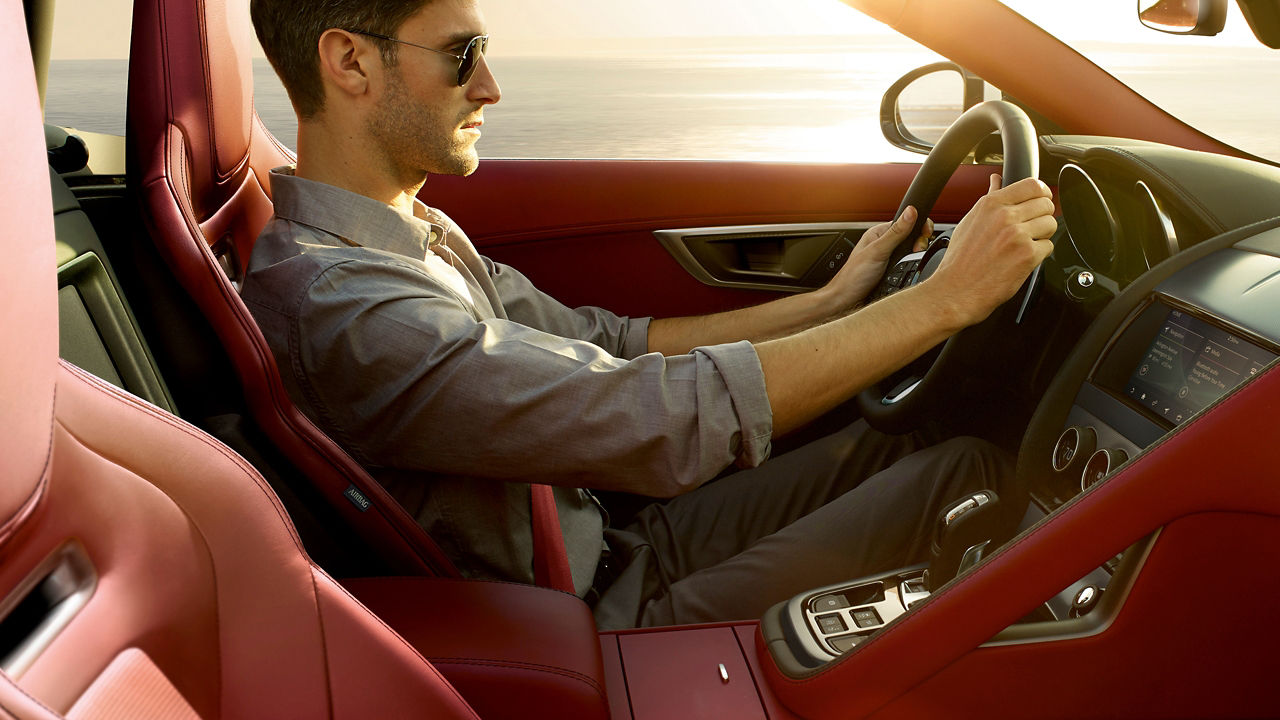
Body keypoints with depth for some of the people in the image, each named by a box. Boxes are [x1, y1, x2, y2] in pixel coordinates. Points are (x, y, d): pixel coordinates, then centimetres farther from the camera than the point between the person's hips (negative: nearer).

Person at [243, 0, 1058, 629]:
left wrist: (830, 302, 3)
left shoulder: (419, 235, 3)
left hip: (609, 554, 9)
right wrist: (947, 298, -25)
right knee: (969, 471, -9)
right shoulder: (336, 306, -29)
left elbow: (607, 345, 6)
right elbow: (670, 418, -33)